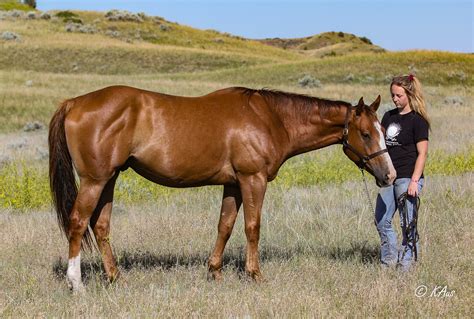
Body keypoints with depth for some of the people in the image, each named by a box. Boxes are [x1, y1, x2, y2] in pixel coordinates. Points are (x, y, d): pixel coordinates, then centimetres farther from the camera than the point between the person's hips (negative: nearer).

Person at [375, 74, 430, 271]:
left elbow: (422, 153, -11)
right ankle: (389, 260, 21)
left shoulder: (417, 121, -8)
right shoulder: (389, 116, 12)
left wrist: (414, 181, -18)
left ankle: (407, 263, 5)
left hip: (407, 178, -7)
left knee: (407, 223, -3)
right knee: (381, 221, 9)